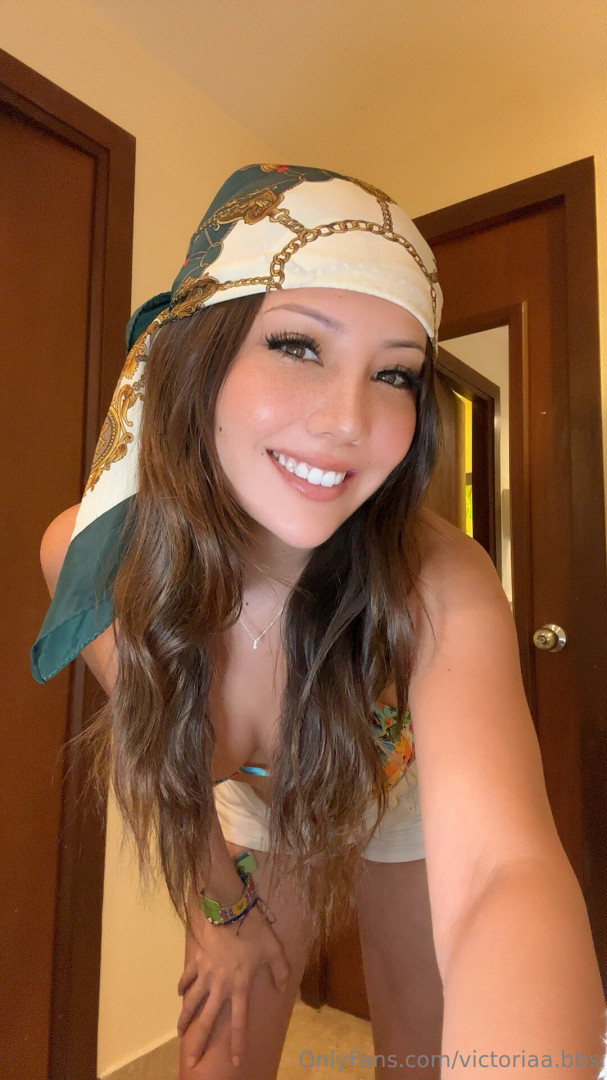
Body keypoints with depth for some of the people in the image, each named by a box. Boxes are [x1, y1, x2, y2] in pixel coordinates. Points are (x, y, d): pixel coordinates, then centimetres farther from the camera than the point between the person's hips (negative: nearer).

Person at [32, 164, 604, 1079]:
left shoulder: (439, 586, -38)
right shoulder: (87, 556, -28)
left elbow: (502, 872, -51)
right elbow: (151, 748, -10)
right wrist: (219, 905, -4)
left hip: (407, 808, -1)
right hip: (254, 821, 2)